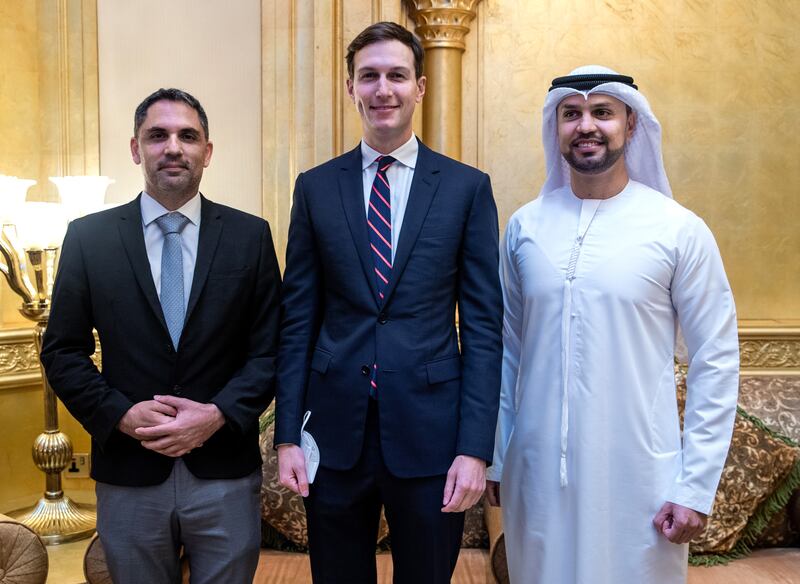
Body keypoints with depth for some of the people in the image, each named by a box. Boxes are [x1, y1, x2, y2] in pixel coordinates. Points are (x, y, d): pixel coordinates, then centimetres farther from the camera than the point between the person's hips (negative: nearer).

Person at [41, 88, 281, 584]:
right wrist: (122, 415, -11)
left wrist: (218, 415, -14)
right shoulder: (88, 237, 1)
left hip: (226, 473, 0)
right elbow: (63, 351, 2)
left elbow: (270, 349, -1)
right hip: (128, 474, 1)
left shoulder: (250, 236, 0)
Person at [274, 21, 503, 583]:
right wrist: (287, 436, 1)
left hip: (430, 432, -1)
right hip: (335, 433, 2)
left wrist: (476, 448, -8)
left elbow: (483, 325, -3)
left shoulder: (467, 187, 0)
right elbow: (298, 318, 4)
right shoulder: (316, 187, 4)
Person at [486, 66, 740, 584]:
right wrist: (494, 455, 7)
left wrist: (697, 487, -7)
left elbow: (716, 362, -4)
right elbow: (508, 348, 7)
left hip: (638, 474, -2)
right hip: (536, 471, 3)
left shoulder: (681, 230, -6)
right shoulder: (525, 226, 2)